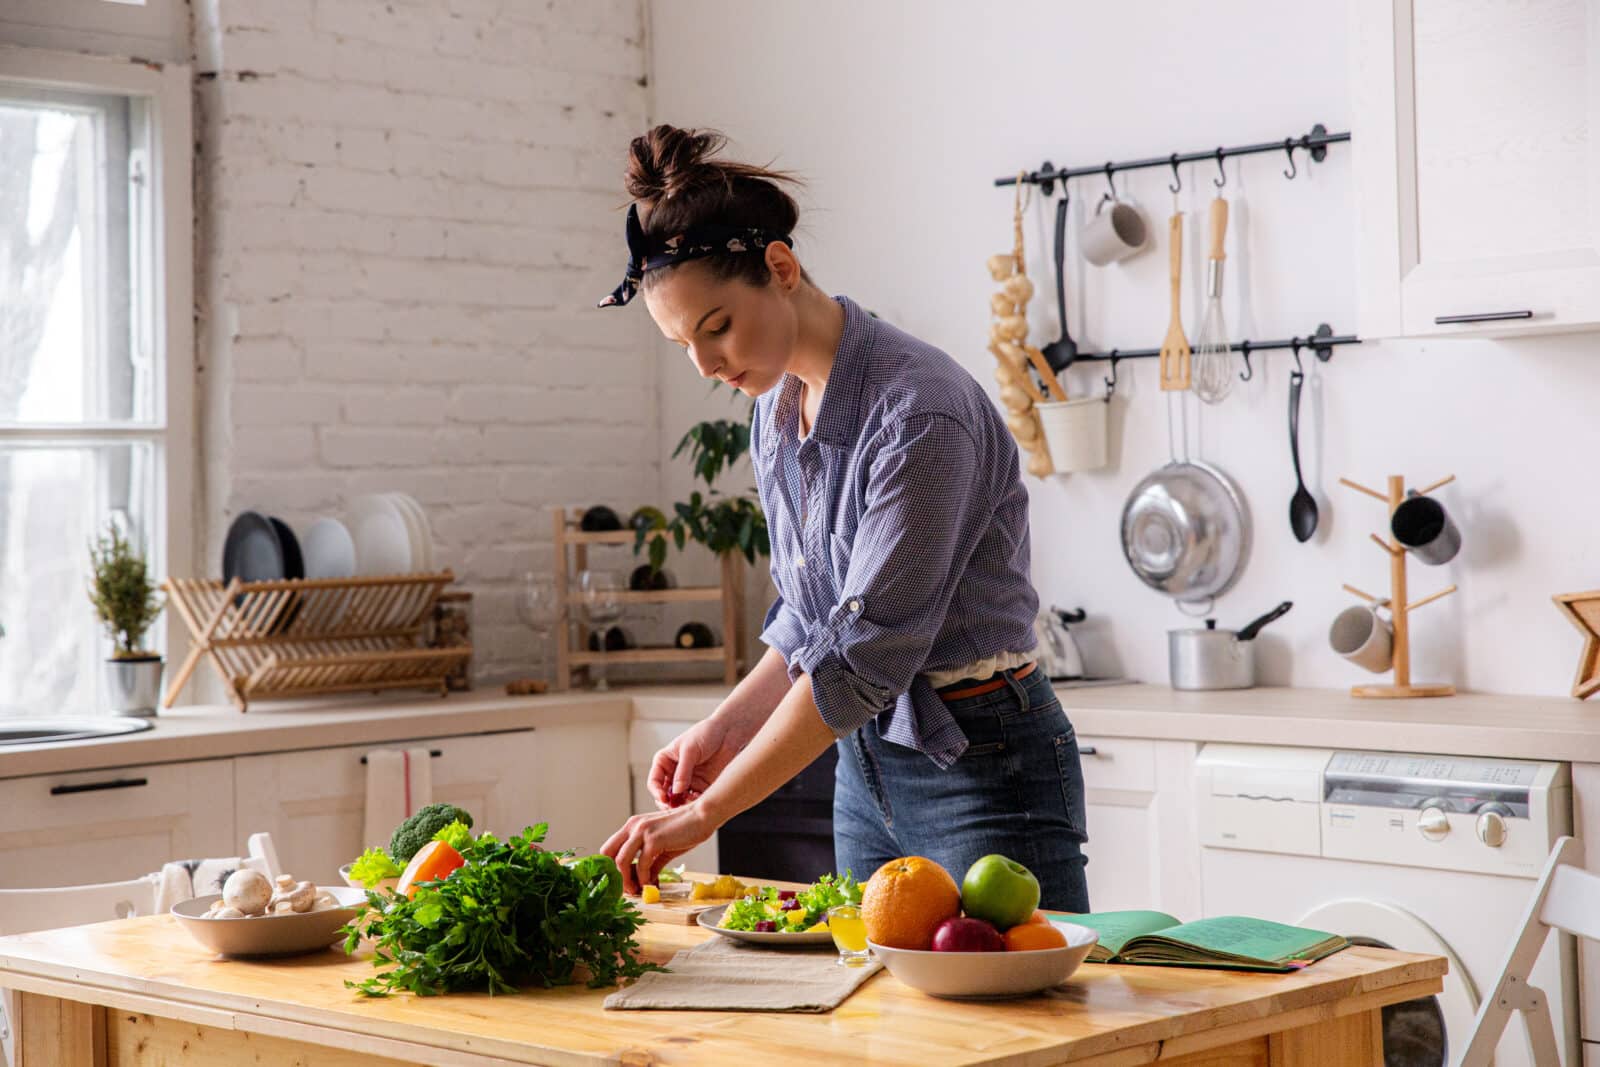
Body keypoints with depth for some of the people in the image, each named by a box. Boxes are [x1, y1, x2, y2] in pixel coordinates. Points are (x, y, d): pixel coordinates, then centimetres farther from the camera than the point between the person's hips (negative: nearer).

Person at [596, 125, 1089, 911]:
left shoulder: (920, 411, -22)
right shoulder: (776, 411, 5)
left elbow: (867, 650, -26)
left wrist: (707, 812, -24)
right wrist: (727, 729, 1)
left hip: (983, 770, -8)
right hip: (868, 767, 8)